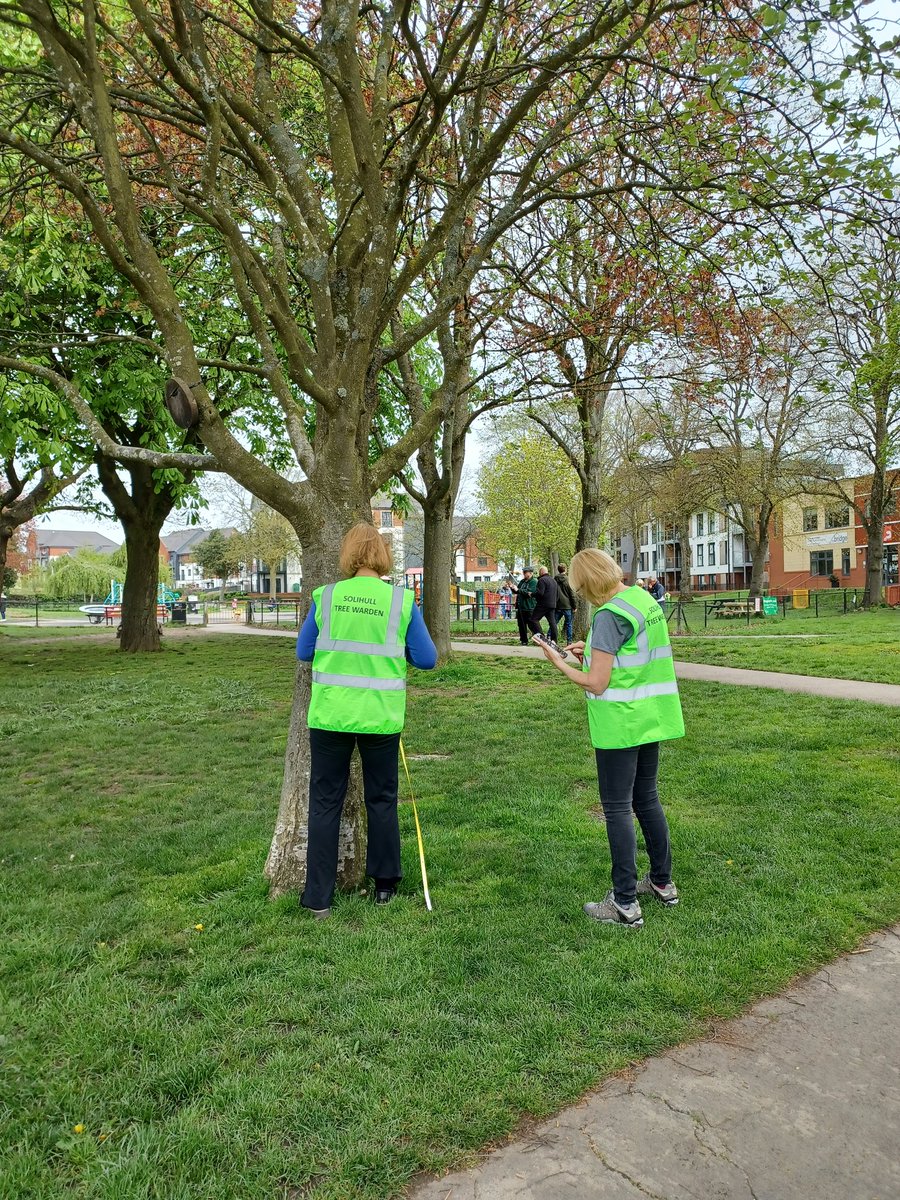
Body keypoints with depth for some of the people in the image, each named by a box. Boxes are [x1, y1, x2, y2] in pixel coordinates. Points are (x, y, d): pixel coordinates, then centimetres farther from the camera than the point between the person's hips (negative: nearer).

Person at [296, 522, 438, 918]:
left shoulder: (325, 597, -4)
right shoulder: (402, 600, -6)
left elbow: (303, 652, 6)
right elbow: (427, 659, -2)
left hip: (330, 715, 0)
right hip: (380, 718, 0)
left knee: (325, 802, 11)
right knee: (381, 800, 16)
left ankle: (319, 897, 17)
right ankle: (384, 885, 29)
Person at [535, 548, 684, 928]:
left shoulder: (610, 616, -19)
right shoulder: (647, 601, 8)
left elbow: (596, 684, -18)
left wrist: (559, 663, -4)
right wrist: (590, 654, 10)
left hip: (620, 725, -9)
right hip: (651, 720, 9)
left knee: (618, 809, 0)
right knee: (647, 800, 20)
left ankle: (625, 903, 8)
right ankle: (662, 882, 33)